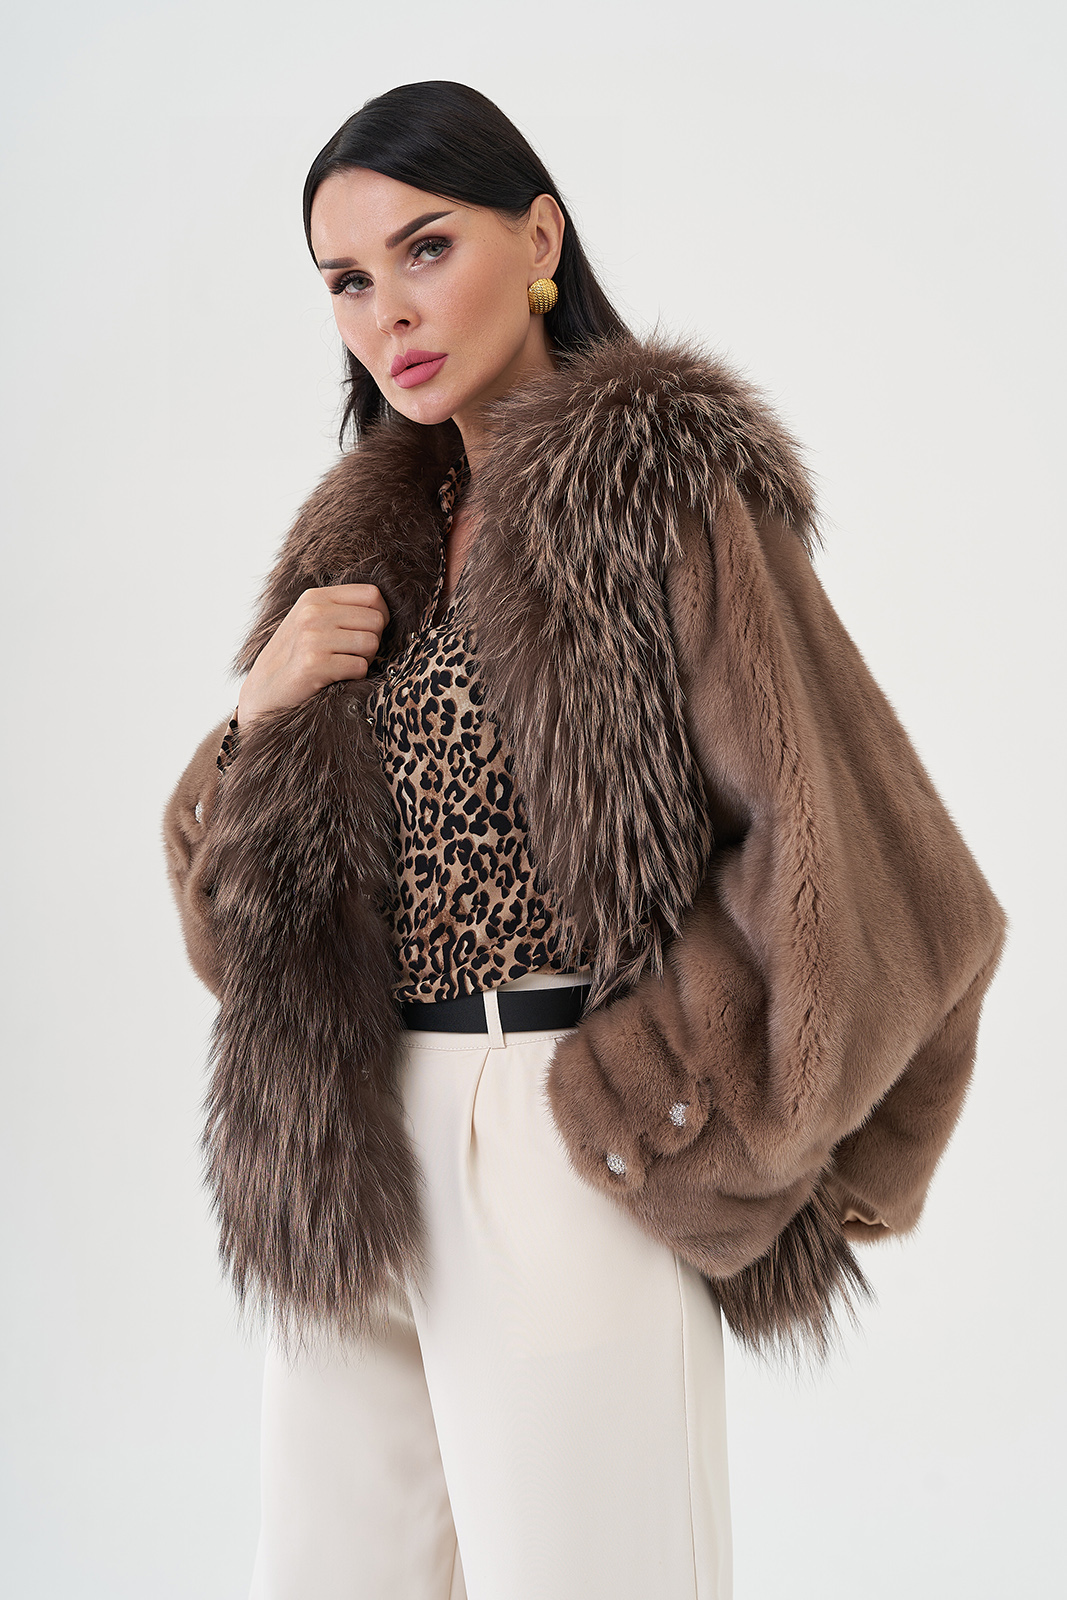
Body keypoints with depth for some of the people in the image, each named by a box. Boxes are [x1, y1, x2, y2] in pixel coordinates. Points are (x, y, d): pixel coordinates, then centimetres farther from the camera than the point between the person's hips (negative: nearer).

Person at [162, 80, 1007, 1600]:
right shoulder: (377, 533, 12)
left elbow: (870, 876, -16)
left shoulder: (662, 481, -9)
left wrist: (690, 1133, -6)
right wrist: (259, 718, -7)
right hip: (350, 1160, 7)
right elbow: (242, 918, 12)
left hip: (557, 1163, -6)